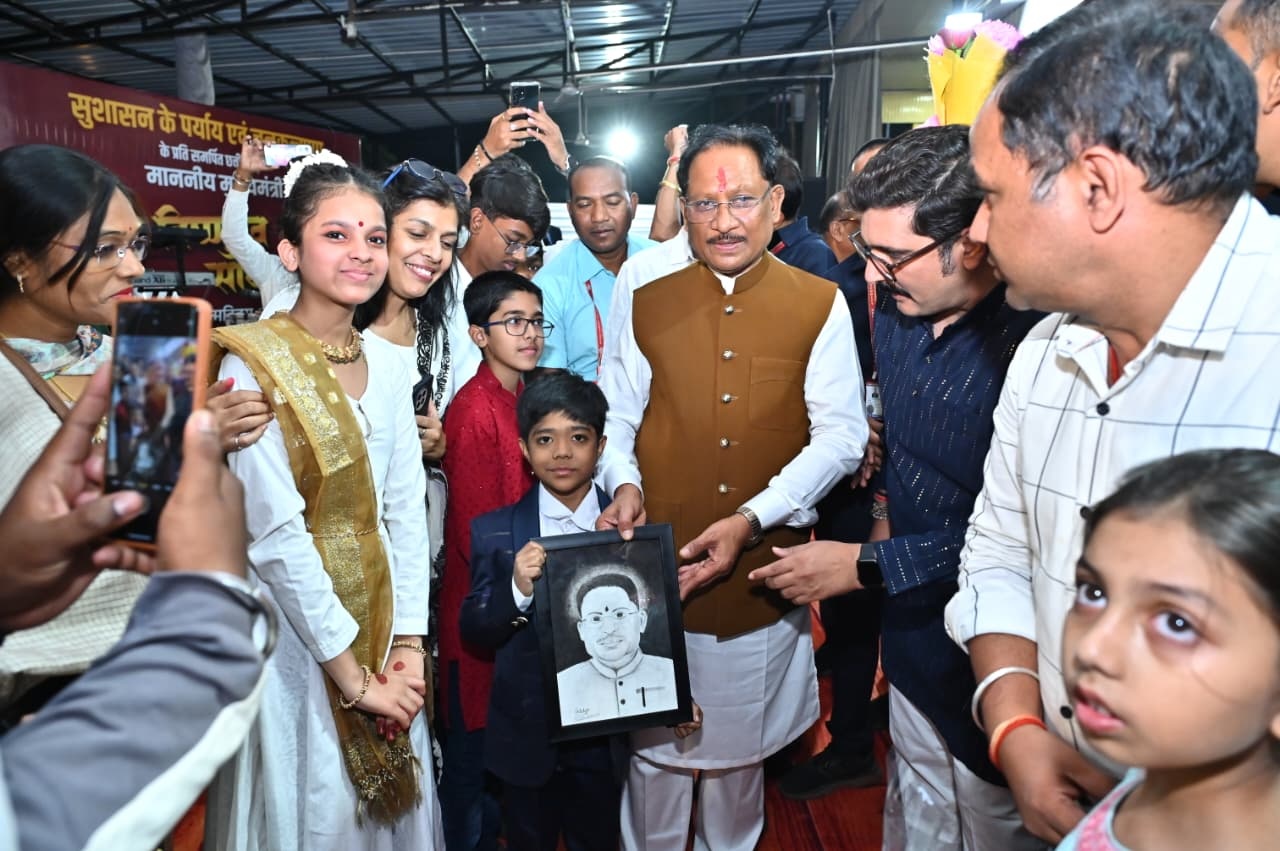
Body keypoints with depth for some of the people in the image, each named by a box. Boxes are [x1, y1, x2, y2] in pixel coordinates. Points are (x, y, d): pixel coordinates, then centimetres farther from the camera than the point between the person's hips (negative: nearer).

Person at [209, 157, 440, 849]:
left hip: (382, 621, 6)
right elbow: (275, 534, -19)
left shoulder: (386, 366, 2)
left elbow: (407, 511, 2)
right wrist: (349, 674, -15)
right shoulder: (252, 365, -16)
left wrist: (409, 641, -4)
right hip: (296, 630, -5)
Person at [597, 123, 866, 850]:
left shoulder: (820, 305, -3)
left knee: (741, 748, 21)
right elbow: (616, 416, 8)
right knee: (655, 748, 15)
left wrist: (753, 518, -19)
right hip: (659, 575, 1)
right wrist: (623, 484, -13)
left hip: (764, 577, 0)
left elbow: (841, 434, -7)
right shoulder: (647, 305, 2)